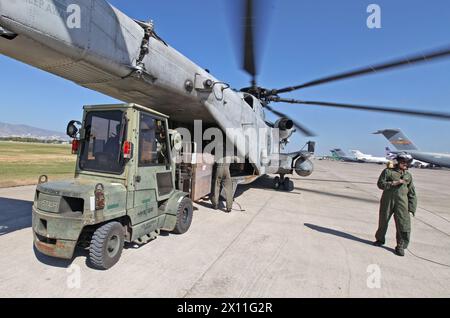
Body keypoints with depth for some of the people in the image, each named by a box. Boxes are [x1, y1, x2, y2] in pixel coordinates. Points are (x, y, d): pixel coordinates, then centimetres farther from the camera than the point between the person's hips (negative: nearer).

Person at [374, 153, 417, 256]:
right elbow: (380, 184, -5)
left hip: (401, 202, 2)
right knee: (383, 221, 11)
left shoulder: (408, 176, 10)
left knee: (404, 224, -7)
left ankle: (400, 246, 6)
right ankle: (380, 239, 32)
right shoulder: (388, 171, 2)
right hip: (387, 200, -1)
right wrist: (394, 183, -17)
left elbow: (412, 193, 12)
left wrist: (411, 208, 5)